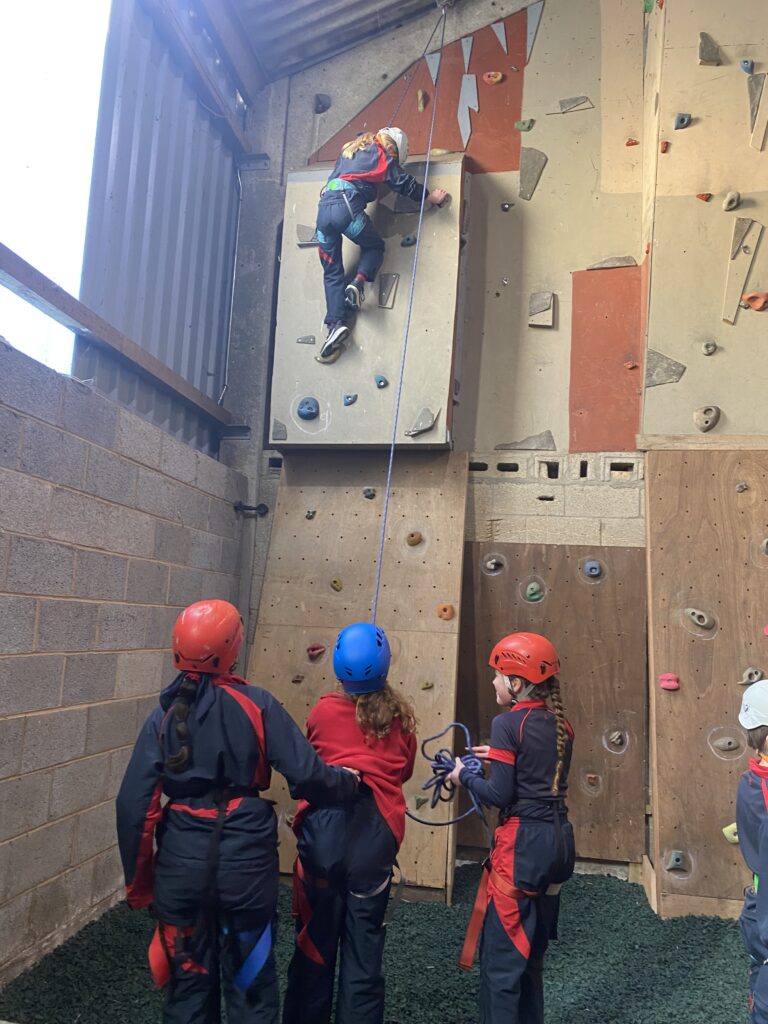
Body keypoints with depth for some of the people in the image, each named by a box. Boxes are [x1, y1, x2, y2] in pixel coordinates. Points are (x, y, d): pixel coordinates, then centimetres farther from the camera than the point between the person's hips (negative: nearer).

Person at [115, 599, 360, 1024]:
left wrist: (138, 880, 7)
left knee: (188, 981, 22)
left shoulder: (163, 714, -3)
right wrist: (350, 781, 6)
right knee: (250, 983, 18)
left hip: (182, 860, 2)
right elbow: (306, 776, -14)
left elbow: (134, 804, -5)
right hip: (246, 857, -2)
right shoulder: (256, 703, -10)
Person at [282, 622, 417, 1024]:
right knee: (364, 948, 12)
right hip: (375, 836, 0)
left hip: (323, 830, 0)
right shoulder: (399, 713, -2)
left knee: (314, 941, 16)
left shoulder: (322, 710, -4)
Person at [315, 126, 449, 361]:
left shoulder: (350, 149, 34)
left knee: (332, 272, 9)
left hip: (324, 207, 6)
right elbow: (403, 182, 12)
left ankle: (336, 324, -6)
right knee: (374, 245, 20)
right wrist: (430, 196, 24)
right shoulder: (381, 152, 15)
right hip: (347, 205, -5)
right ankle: (359, 282, -7)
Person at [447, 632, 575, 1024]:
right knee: (532, 952, 23)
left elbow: (500, 794, -17)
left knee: (502, 957, 4)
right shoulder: (560, 723, 7)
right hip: (559, 839, 8)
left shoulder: (507, 723, -15)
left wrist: (464, 775, -1)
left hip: (523, 843, -8)